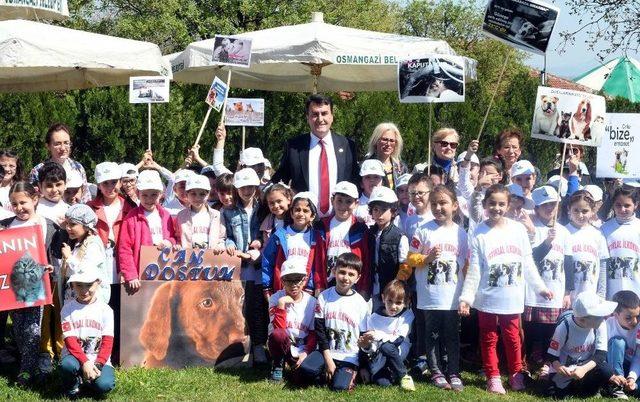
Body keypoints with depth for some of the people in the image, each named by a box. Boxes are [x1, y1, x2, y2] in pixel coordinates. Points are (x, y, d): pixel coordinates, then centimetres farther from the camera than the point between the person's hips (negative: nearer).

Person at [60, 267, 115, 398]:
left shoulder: (105, 309, 2)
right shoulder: (68, 308, 0)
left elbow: (107, 342, -3)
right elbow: (70, 341, -9)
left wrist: (98, 364, -18)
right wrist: (85, 362, -22)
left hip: (99, 359, 0)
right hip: (75, 357, 0)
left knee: (104, 385, -27)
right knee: (67, 365, -35)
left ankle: (87, 379, 10)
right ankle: (72, 386, 1)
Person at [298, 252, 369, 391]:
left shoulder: (361, 304, -1)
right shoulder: (324, 297, 0)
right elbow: (319, 329, -3)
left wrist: (359, 368, -3)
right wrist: (327, 358, -11)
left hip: (349, 357, -1)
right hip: (326, 351, 1)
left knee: (339, 386, -25)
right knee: (305, 369, -28)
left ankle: (348, 373, 8)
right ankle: (322, 373, 4)